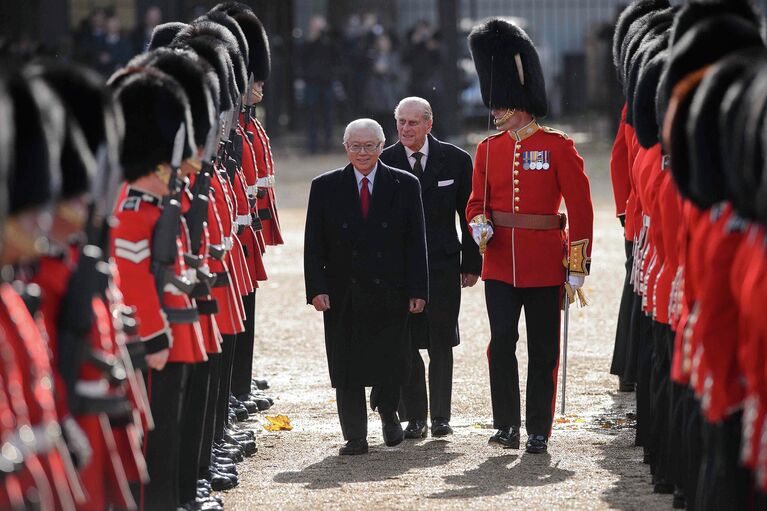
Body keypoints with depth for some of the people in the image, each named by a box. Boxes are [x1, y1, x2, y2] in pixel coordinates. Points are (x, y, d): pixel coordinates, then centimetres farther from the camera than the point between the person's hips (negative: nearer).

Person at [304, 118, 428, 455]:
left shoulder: (405, 185, 3)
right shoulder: (325, 187, 4)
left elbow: (416, 241, 3)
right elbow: (314, 244, 3)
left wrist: (417, 290, -3)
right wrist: (317, 288, -7)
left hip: (390, 293, 0)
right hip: (344, 294, 0)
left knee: (390, 362, 3)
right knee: (347, 365, 1)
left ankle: (387, 411, 33)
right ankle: (355, 436, 10)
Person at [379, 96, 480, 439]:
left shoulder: (456, 160, 1)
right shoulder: (383, 163, 0)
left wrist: (471, 263, 3)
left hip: (443, 265, 0)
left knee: (441, 344, 3)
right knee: (405, 345, 1)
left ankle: (441, 416, 11)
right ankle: (414, 417, 9)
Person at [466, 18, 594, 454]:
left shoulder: (558, 147, -5)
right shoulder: (489, 149, 7)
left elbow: (581, 209, -4)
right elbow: (477, 201, 13)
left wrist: (577, 269, -7)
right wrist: (480, 225, -12)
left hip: (545, 266, -3)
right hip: (500, 263, 3)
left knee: (543, 350, 4)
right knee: (502, 342, -7)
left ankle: (539, 431, 11)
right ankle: (507, 426, 1)